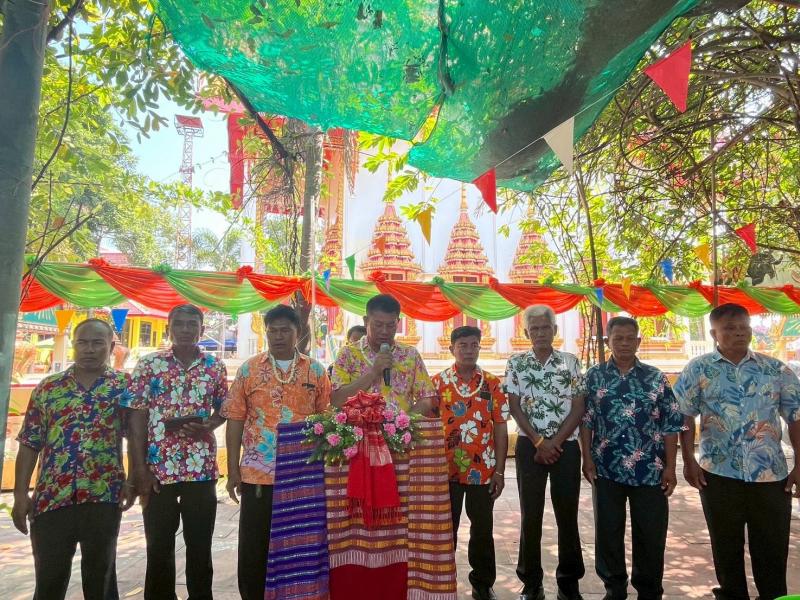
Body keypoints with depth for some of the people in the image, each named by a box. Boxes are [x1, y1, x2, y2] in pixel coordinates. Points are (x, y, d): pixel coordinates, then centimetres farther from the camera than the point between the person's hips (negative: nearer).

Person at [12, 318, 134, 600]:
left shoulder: (124, 385, 1)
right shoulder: (47, 388, 7)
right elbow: (29, 445, 7)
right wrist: (20, 494, 2)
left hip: (103, 496, -2)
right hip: (50, 497, 2)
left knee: (100, 577, 10)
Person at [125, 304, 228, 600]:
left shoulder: (215, 367, 4)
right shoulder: (149, 363, 0)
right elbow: (137, 416, -2)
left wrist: (207, 426, -10)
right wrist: (139, 468, -8)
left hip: (202, 468, 1)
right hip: (158, 468, -1)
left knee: (200, 547, 11)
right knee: (159, 547, 10)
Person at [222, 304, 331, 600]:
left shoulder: (316, 371, 3)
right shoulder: (248, 369, 2)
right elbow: (235, 420, 2)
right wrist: (233, 469, -2)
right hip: (257, 473, 0)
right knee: (253, 548, 8)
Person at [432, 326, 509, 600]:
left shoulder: (492, 383, 2)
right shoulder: (437, 382, -1)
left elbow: (500, 427, 2)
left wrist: (499, 471, -2)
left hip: (483, 470, 1)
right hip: (446, 470, -1)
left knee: (483, 530, 13)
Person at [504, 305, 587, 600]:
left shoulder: (571, 361, 3)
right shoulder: (516, 363, 2)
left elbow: (578, 408, -1)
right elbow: (515, 408, -1)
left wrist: (554, 443, -9)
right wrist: (539, 442, -10)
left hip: (566, 446, 1)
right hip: (529, 446, 0)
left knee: (567, 515, 7)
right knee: (531, 516, 5)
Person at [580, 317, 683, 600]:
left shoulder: (656, 377, 2)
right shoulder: (594, 376, 1)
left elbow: (671, 424, 2)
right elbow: (585, 419, 1)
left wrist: (670, 467, -2)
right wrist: (587, 459, -5)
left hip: (650, 469, 0)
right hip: (606, 468, 0)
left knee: (651, 534, 8)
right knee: (608, 532, 10)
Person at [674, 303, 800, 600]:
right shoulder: (698, 369, -1)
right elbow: (684, 416, 1)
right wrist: (688, 461, -4)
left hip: (771, 474, 1)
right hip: (719, 474, -1)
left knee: (772, 549, 10)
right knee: (726, 547, 13)